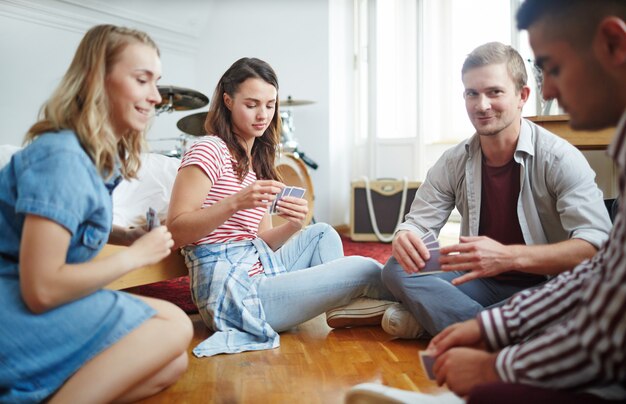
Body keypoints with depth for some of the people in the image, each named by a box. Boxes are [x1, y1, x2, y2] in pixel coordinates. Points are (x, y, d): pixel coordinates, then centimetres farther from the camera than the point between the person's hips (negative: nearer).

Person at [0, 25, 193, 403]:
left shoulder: (105, 155, 7)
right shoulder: (62, 157, -21)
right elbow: (41, 290, -26)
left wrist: (126, 235, 4)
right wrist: (136, 255, -14)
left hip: (44, 307, 9)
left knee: (173, 364, -2)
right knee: (173, 326, -14)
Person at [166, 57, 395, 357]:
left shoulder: (257, 162, 17)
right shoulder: (209, 151, -7)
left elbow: (261, 242, 11)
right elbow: (176, 231, -15)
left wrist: (293, 226, -9)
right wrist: (235, 203, -27)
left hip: (259, 271, 9)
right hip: (232, 290, -9)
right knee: (365, 270, -11)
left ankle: (344, 307, 3)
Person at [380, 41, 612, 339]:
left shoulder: (559, 158, -14)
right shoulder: (453, 163, 0)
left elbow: (596, 245, -24)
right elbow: (417, 223, 1)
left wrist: (507, 256, -39)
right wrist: (404, 238, -26)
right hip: (482, 285, 3)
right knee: (396, 268, -16)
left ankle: (430, 320, -24)